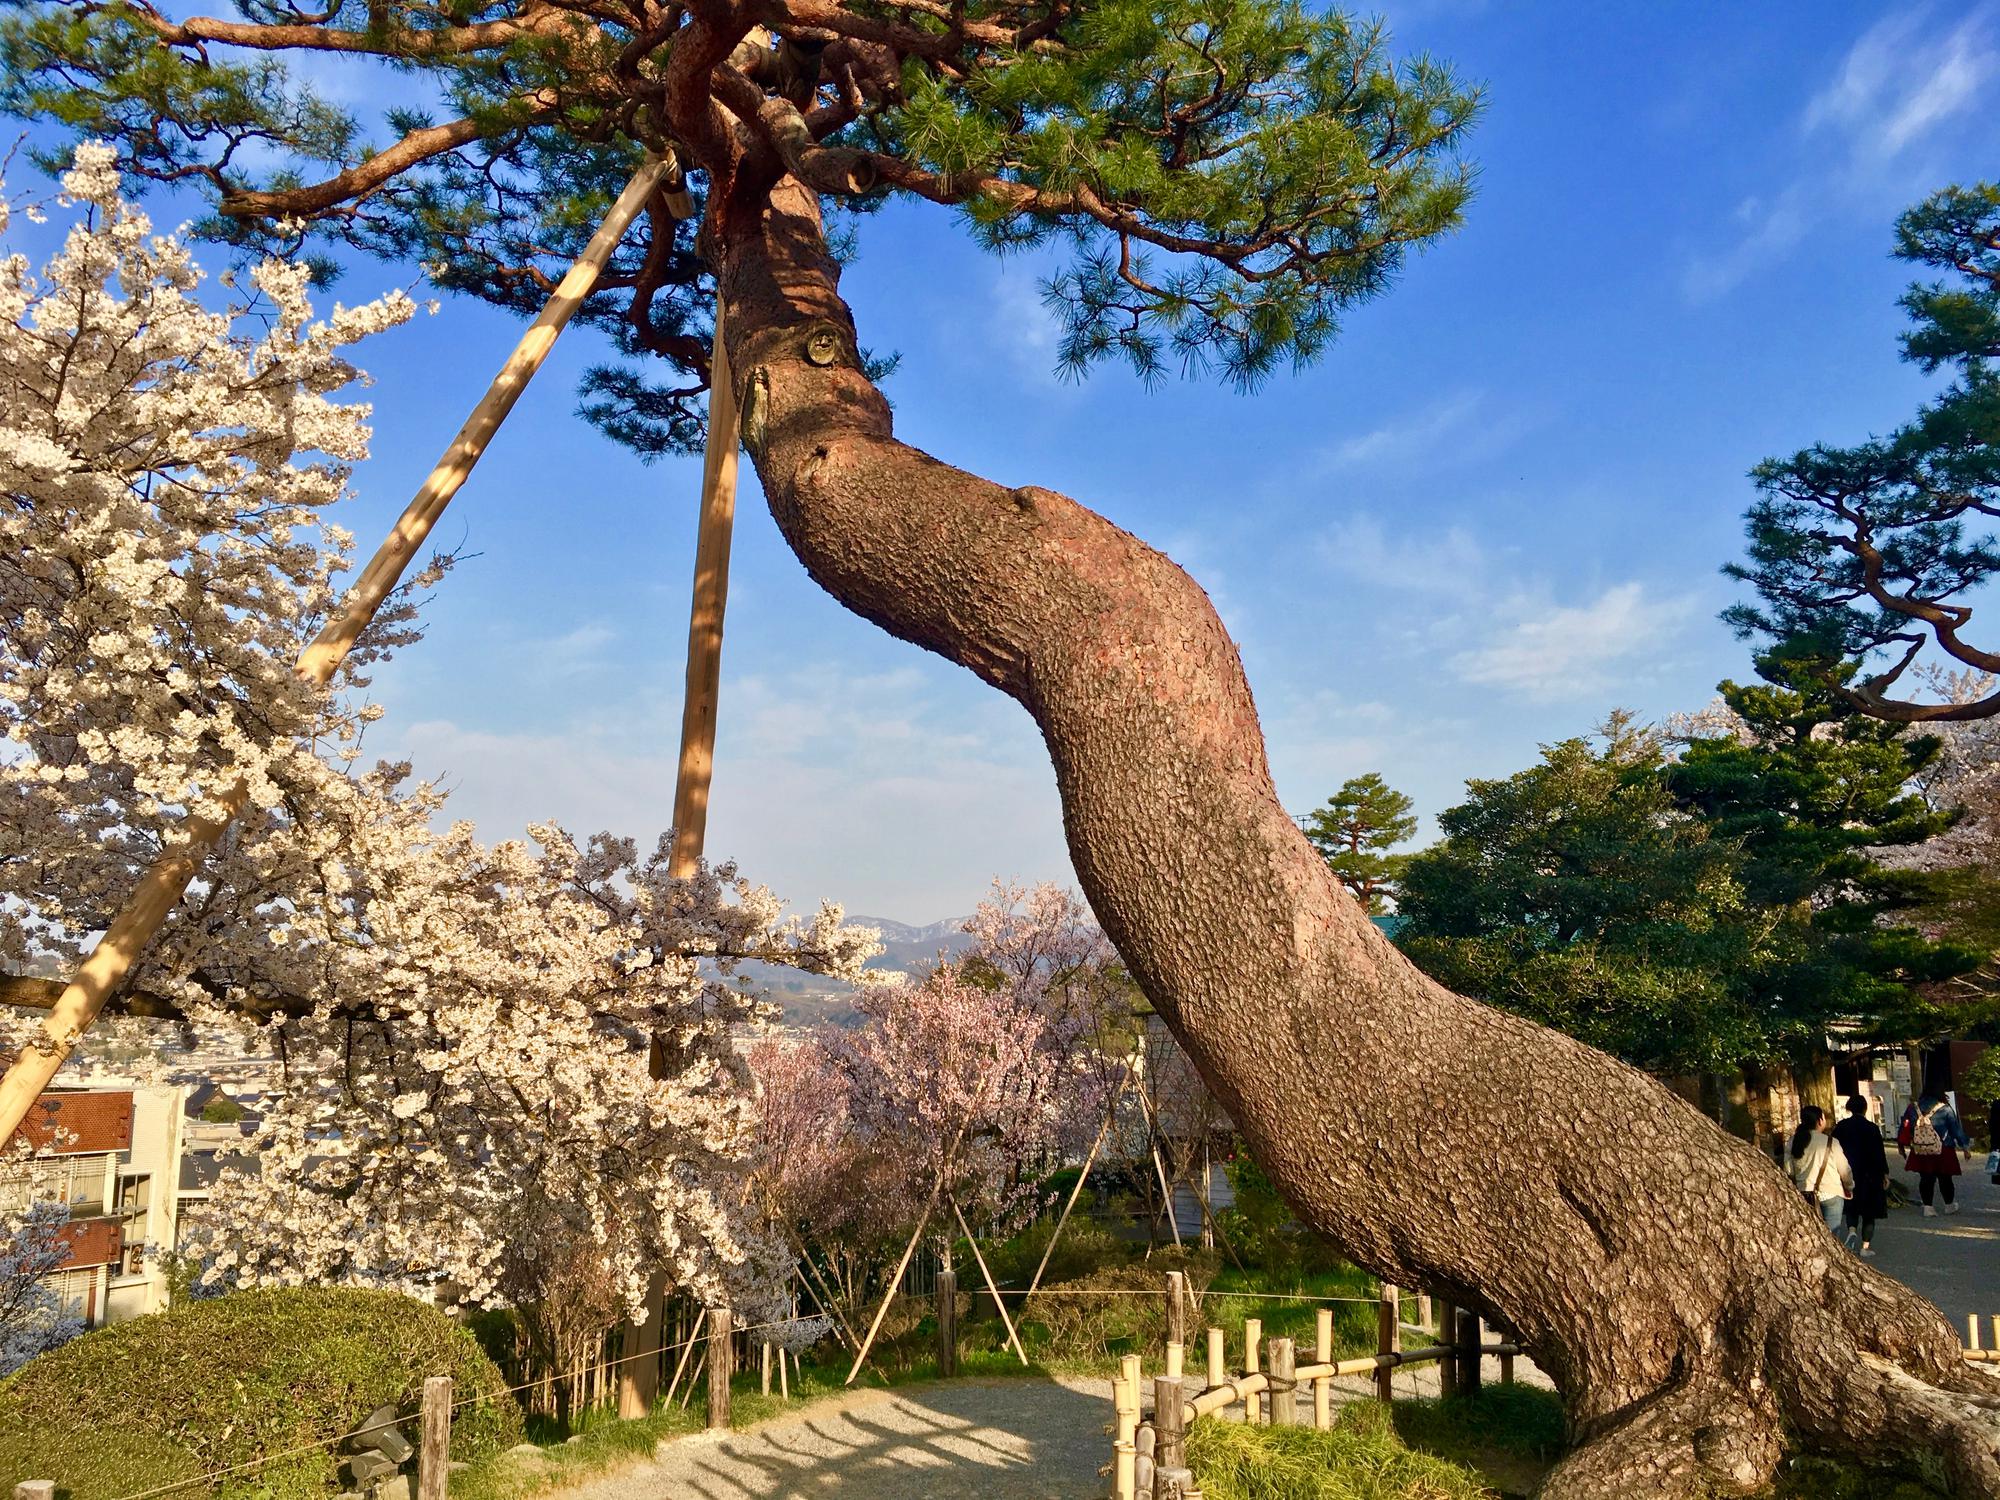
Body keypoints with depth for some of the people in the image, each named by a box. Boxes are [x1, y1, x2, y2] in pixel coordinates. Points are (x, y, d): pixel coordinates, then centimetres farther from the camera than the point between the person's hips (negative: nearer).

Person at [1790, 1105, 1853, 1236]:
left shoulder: (1794, 1141, -1)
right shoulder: (1830, 1142, -10)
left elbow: (1790, 1170, 2)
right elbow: (1844, 1169, -1)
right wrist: (1849, 1188, 16)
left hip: (1805, 1193, 4)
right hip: (1831, 1194, -4)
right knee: (1831, 1235, 1)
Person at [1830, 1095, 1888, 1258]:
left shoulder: (1840, 1127, -2)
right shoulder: (1872, 1128, -11)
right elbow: (1879, 1154, -8)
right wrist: (1885, 1174, 2)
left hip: (1847, 1175, 2)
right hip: (1869, 1176, -2)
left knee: (1851, 1208, 17)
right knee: (1868, 1211, 9)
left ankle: (1852, 1231, -10)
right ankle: (1865, 1247, 10)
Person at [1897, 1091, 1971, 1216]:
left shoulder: (1913, 1108, 2)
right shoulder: (1944, 1109, -8)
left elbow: (1904, 1128, 9)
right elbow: (1956, 1129, -2)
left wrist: (1902, 1146, 20)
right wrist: (1965, 1143, 11)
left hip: (1920, 1152, 2)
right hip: (1942, 1152, -2)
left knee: (1926, 1179, 8)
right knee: (1944, 1178, 12)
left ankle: (1927, 1207, 6)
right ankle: (1949, 1205, 27)